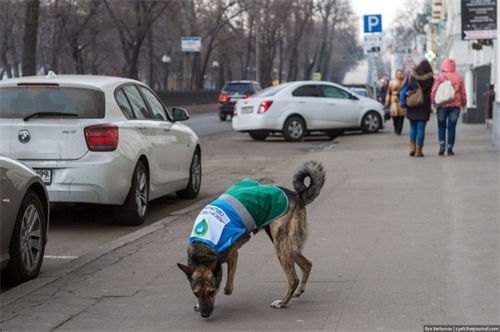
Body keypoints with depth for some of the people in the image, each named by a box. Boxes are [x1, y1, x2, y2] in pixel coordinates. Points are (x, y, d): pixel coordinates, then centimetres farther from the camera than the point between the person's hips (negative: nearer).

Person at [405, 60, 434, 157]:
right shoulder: (430, 79, -4)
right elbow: (431, 94, -4)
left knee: (413, 127, 16)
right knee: (421, 128, 1)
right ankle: (419, 150, 1)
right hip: (424, 107, -2)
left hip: (412, 106, 2)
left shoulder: (411, 76, 0)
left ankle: (412, 147, 3)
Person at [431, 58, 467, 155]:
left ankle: (442, 144, -5)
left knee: (441, 126, 12)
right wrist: (464, 105, 17)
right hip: (455, 105, 1)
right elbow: (463, 93, 7)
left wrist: (433, 102, 3)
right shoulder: (459, 78, 3)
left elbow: (433, 91, -8)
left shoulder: (440, 78, -4)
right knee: (452, 127, 5)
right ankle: (449, 148, 3)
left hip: (442, 106, -1)